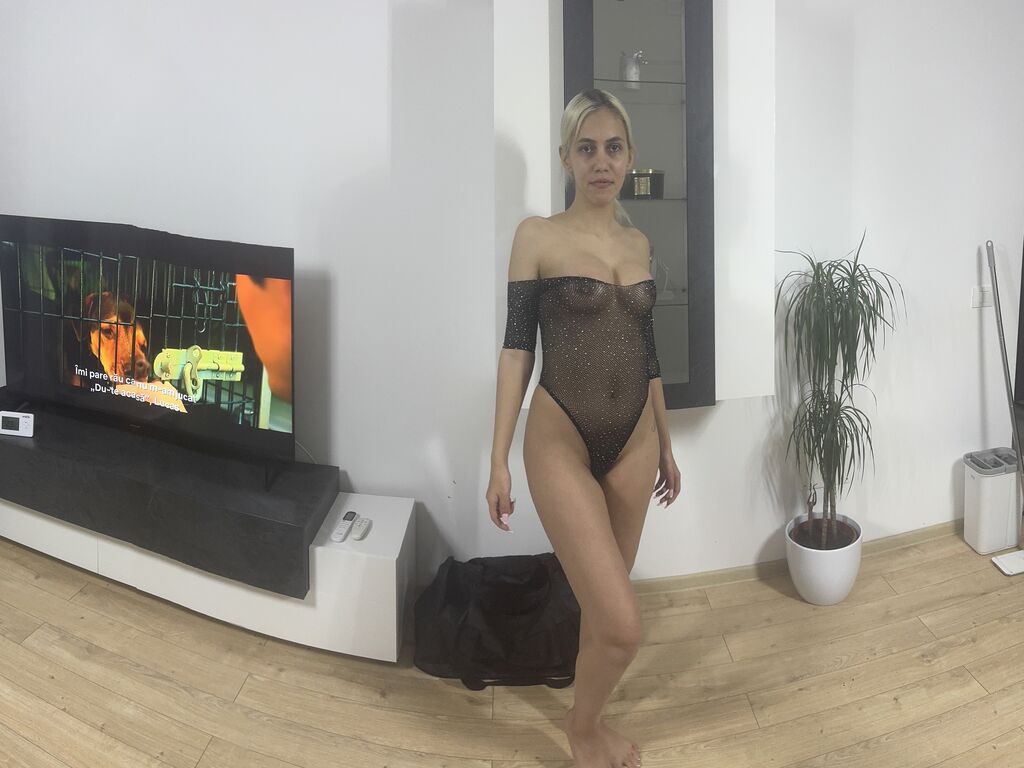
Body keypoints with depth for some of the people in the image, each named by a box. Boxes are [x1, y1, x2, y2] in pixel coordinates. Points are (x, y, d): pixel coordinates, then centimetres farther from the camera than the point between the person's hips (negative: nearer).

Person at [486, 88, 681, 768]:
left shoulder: (639, 243, 10)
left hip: (634, 441, 5)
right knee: (624, 625, -10)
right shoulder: (538, 236, -4)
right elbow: (517, 348, -6)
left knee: (603, 603, 15)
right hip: (561, 441, -5)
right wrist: (499, 461, -8)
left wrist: (666, 445, 20)